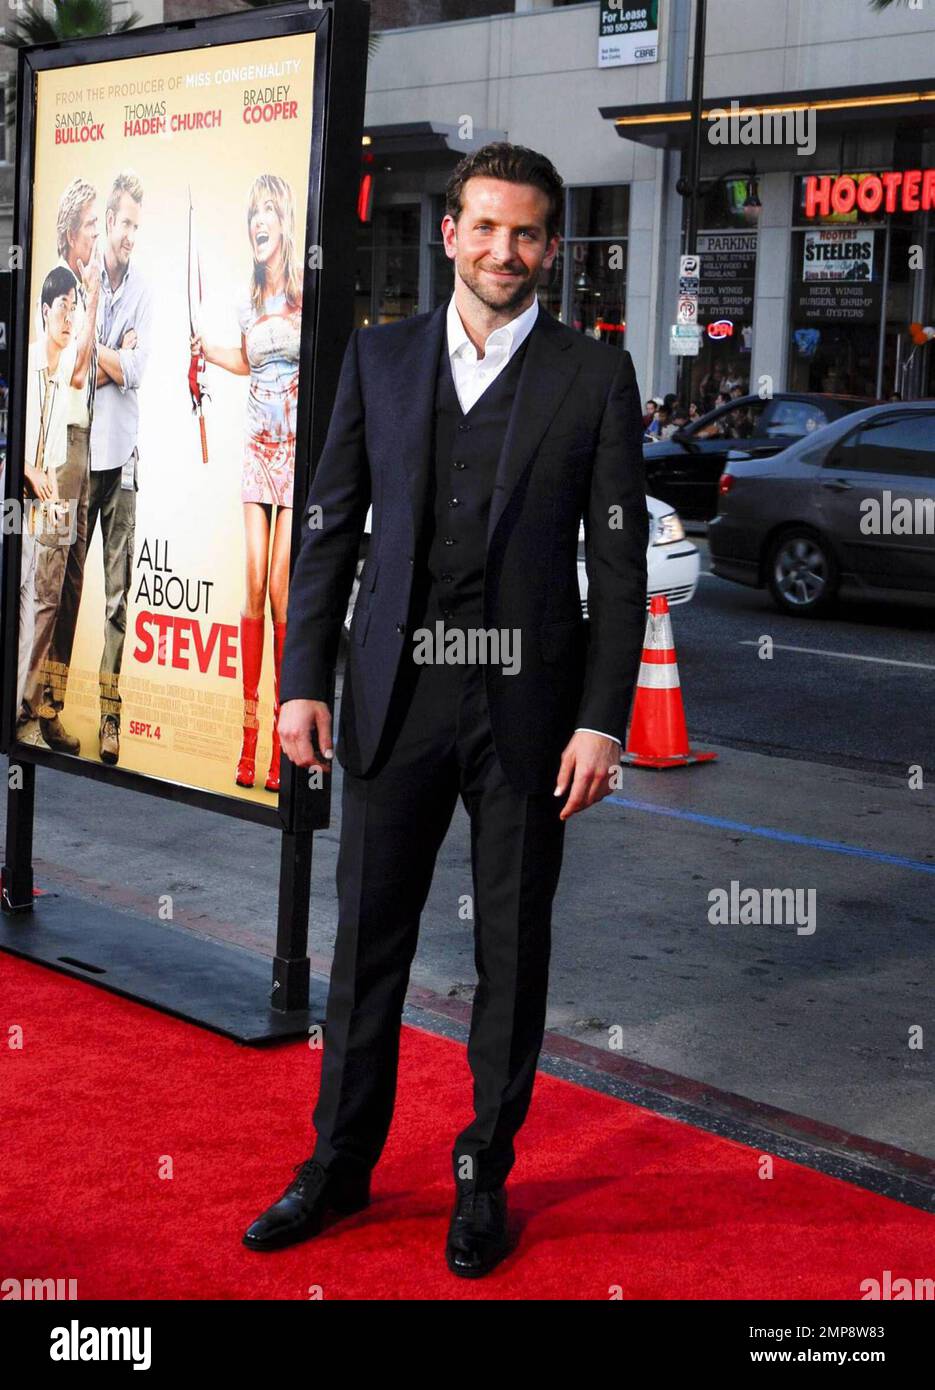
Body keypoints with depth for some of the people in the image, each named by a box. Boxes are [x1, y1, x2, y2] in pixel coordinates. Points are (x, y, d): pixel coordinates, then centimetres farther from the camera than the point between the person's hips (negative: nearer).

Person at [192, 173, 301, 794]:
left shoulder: (308, 290, -4)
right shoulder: (250, 301, 13)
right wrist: (207, 351, 16)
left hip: (298, 447, -5)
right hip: (258, 446, 5)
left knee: (279, 586, -8)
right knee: (253, 586, -1)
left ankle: (283, 737, -2)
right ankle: (249, 731, 2)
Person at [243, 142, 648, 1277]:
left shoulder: (593, 375, 1)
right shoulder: (378, 357, 7)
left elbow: (619, 561, -2)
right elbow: (330, 528, 8)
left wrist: (602, 720, -8)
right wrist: (303, 682, 1)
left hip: (526, 708, -1)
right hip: (396, 696, 2)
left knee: (513, 953, 8)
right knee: (366, 940, 9)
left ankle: (485, 1177, 23)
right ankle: (340, 1165, 25)